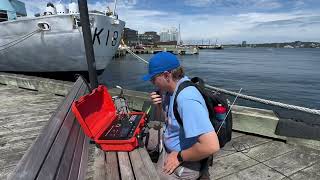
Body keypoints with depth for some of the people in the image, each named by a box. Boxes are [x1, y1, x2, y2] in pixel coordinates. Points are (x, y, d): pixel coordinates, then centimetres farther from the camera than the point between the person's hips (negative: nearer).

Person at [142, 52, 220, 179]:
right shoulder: (172, 89, -3)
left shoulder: (186, 98, -31)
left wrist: (180, 157, -21)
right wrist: (159, 105, -7)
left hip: (183, 165, -7)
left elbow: (211, 145, -35)